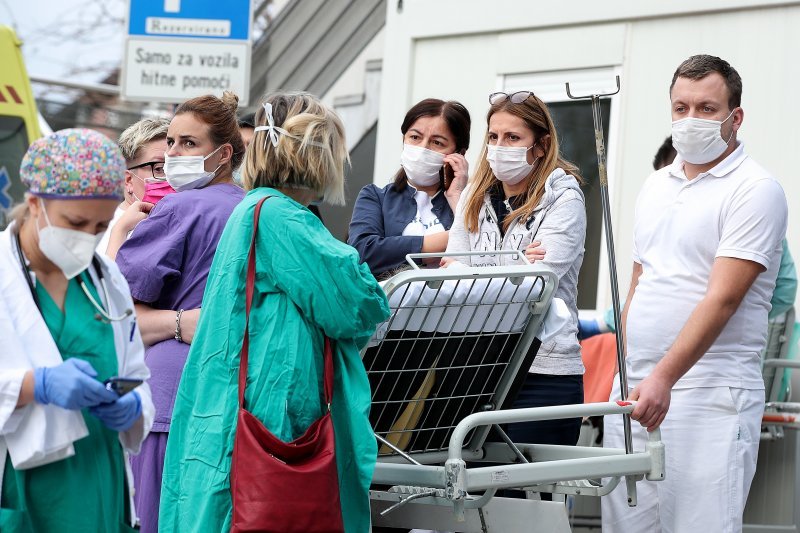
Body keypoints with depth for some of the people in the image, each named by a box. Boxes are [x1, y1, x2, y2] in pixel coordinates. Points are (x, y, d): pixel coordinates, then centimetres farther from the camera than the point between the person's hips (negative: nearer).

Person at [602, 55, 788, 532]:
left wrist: (664, 377, -25)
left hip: (708, 391, -7)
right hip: (635, 386, 7)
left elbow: (721, 299, -17)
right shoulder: (656, 187, 17)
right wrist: (625, 369, 15)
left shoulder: (755, 189, -7)